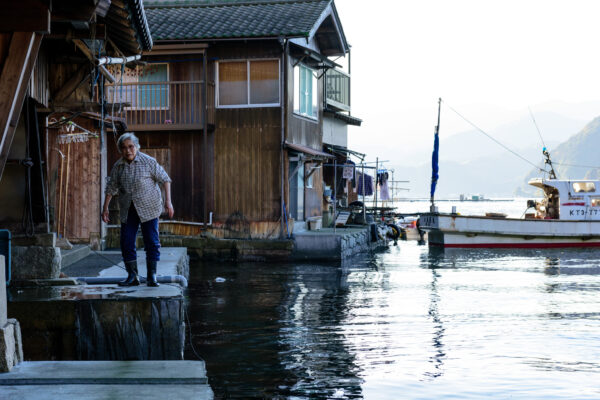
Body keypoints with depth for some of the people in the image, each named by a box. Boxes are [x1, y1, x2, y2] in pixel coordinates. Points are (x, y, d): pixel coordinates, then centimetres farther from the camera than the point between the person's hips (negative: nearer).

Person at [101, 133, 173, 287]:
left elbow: (165, 179, -5)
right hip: (128, 210, 4)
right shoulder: (118, 166, 1)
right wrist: (105, 208, 6)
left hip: (148, 208, -3)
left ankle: (151, 276, 6)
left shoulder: (148, 162, -10)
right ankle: (132, 277, 9)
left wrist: (168, 201, -12)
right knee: (126, 243, 0)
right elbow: (111, 187, 11)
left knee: (151, 242, -3)